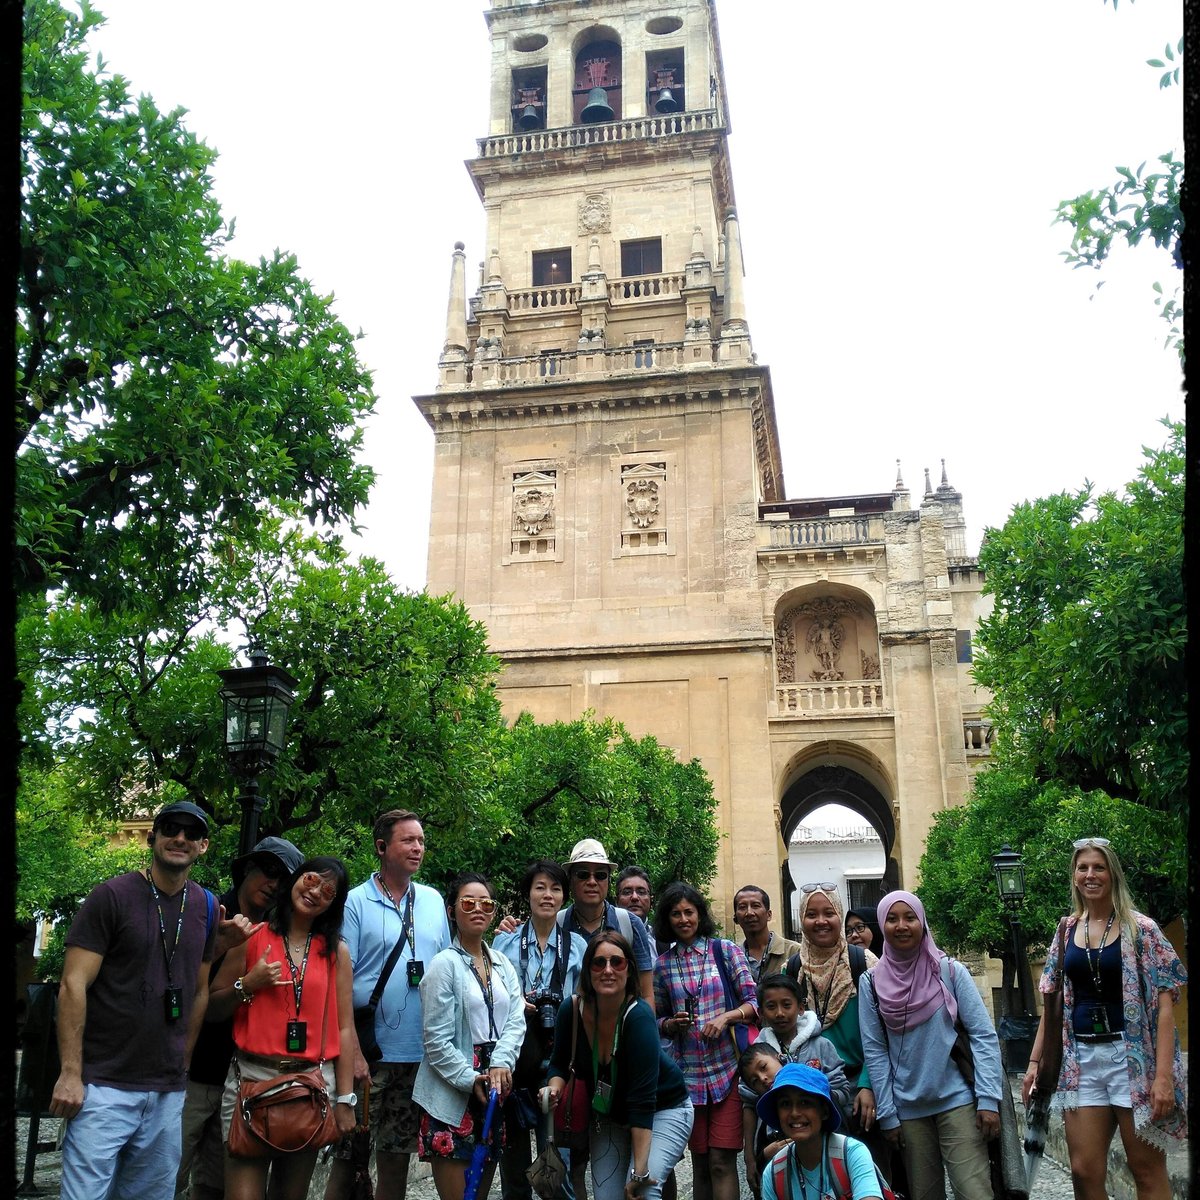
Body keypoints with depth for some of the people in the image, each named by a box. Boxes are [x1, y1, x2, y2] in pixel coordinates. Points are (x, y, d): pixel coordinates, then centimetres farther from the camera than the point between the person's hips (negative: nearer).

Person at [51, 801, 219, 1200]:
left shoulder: (205, 906, 8)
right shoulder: (112, 896, -7)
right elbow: (73, 985, -9)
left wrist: (183, 1065, 10)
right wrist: (70, 1073, -14)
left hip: (168, 1092, 5)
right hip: (105, 1087, -5)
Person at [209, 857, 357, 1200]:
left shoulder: (336, 951, 5)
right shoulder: (253, 938, 1)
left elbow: (344, 1028, 4)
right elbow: (212, 1010, 5)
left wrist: (345, 1099, 0)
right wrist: (247, 985, -13)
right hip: (252, 1078, -2)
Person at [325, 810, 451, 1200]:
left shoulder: (434, 901, 7)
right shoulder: (356, 902, -6)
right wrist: (354, 1052, -16)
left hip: (419, 1056, 4)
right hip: (369, 1054, -4)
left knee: (397, 1158, 14)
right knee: (349, 1157, 3)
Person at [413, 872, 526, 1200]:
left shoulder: (503, 965, 11)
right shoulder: (445, 964, -7)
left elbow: (516, 1022, 1)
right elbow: (436, 1039, -11)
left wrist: (500, 1064, -15)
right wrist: (470, 1079, -16)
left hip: (494, 1093, 6)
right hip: (453, 1097, -6)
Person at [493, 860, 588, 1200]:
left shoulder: (577, 946, 4)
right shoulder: (504, 943, 3)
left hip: (557, 1063, -1)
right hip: (514, 1059, 1)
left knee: (557, 1156, -3)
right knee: (513, 1155, 9)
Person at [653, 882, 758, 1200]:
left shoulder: (726, 950, 1)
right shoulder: (663, 965, 7)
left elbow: (753, 1002, -1)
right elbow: (659, 1019, 15)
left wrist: (725, 1017, -17)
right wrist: (672, 1024, -7)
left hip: (728, 1068, -2)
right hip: (687, 1072, 3)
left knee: (722, 1161, -7)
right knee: (700, 1162, 10)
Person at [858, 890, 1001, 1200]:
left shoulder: (951, 971, -2)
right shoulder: (872, 981, 0)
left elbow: (983, 1035, -2)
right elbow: (874, 1051, 2)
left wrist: (988, 1098, -9)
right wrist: (887, 1115, 0)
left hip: (957, 1101, -2)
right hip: (908, 1109, 2)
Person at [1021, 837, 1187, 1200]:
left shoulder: (1140, 929, -3)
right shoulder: (1066, 931, 9)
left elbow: (1164, 1004, -8)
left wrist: (1164, 1074, -16)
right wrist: (1034, 1061, 10)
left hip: (1131, 1055, -4)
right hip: (1080, 1059, 4)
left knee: (1147, 1170, 3)